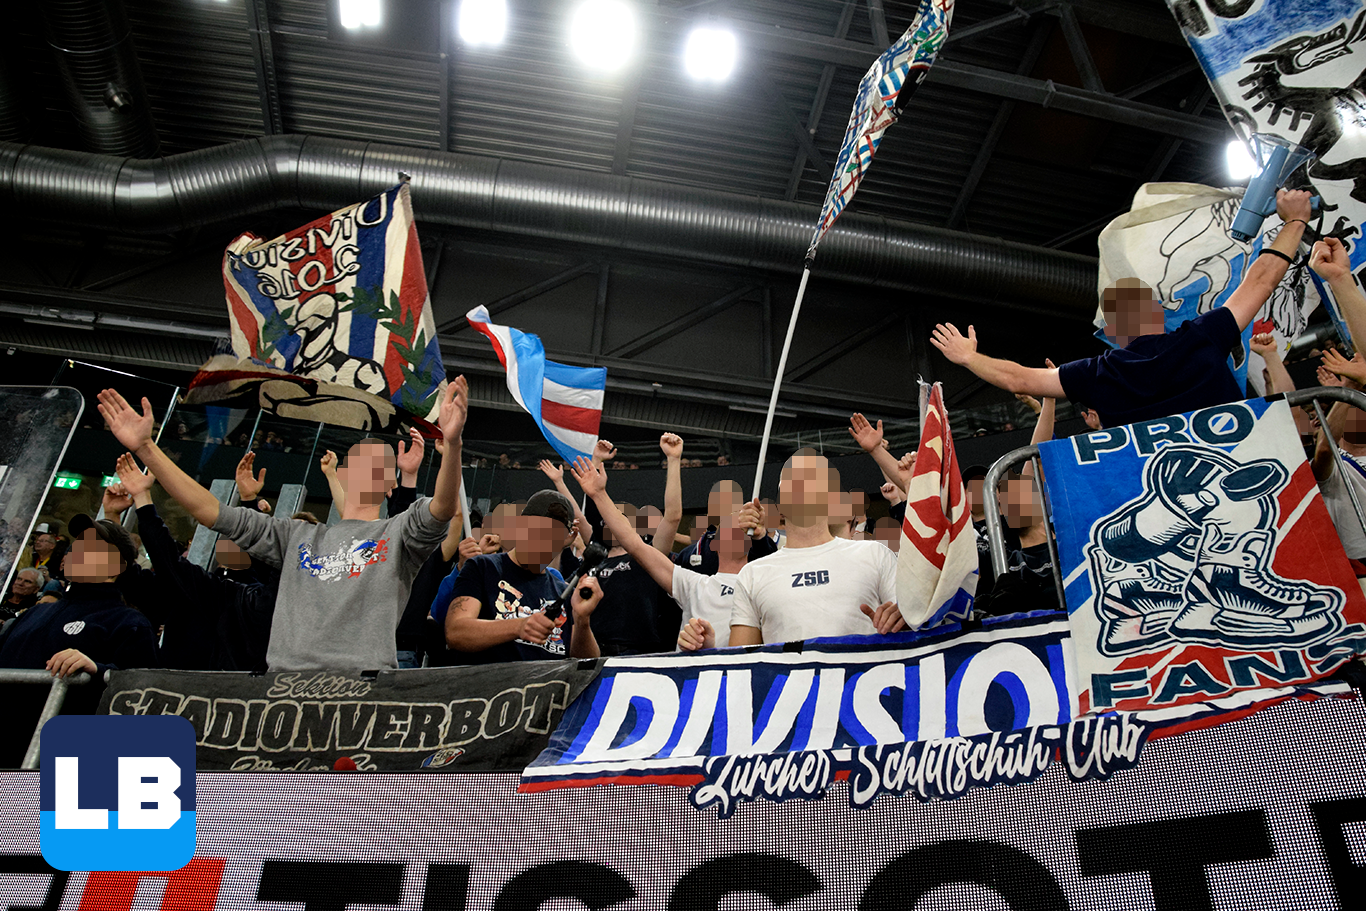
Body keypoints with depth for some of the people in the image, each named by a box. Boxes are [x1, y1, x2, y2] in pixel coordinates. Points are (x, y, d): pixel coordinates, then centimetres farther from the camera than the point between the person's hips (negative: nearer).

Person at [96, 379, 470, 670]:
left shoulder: (398, 533, 11)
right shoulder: (298, 536, 22)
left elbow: (441, 508, -11)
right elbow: (209, 509, 20)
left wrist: (451, 442, -29)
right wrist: (145, 447, 15)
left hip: (365, 668, -3)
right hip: (286, 667, 3)